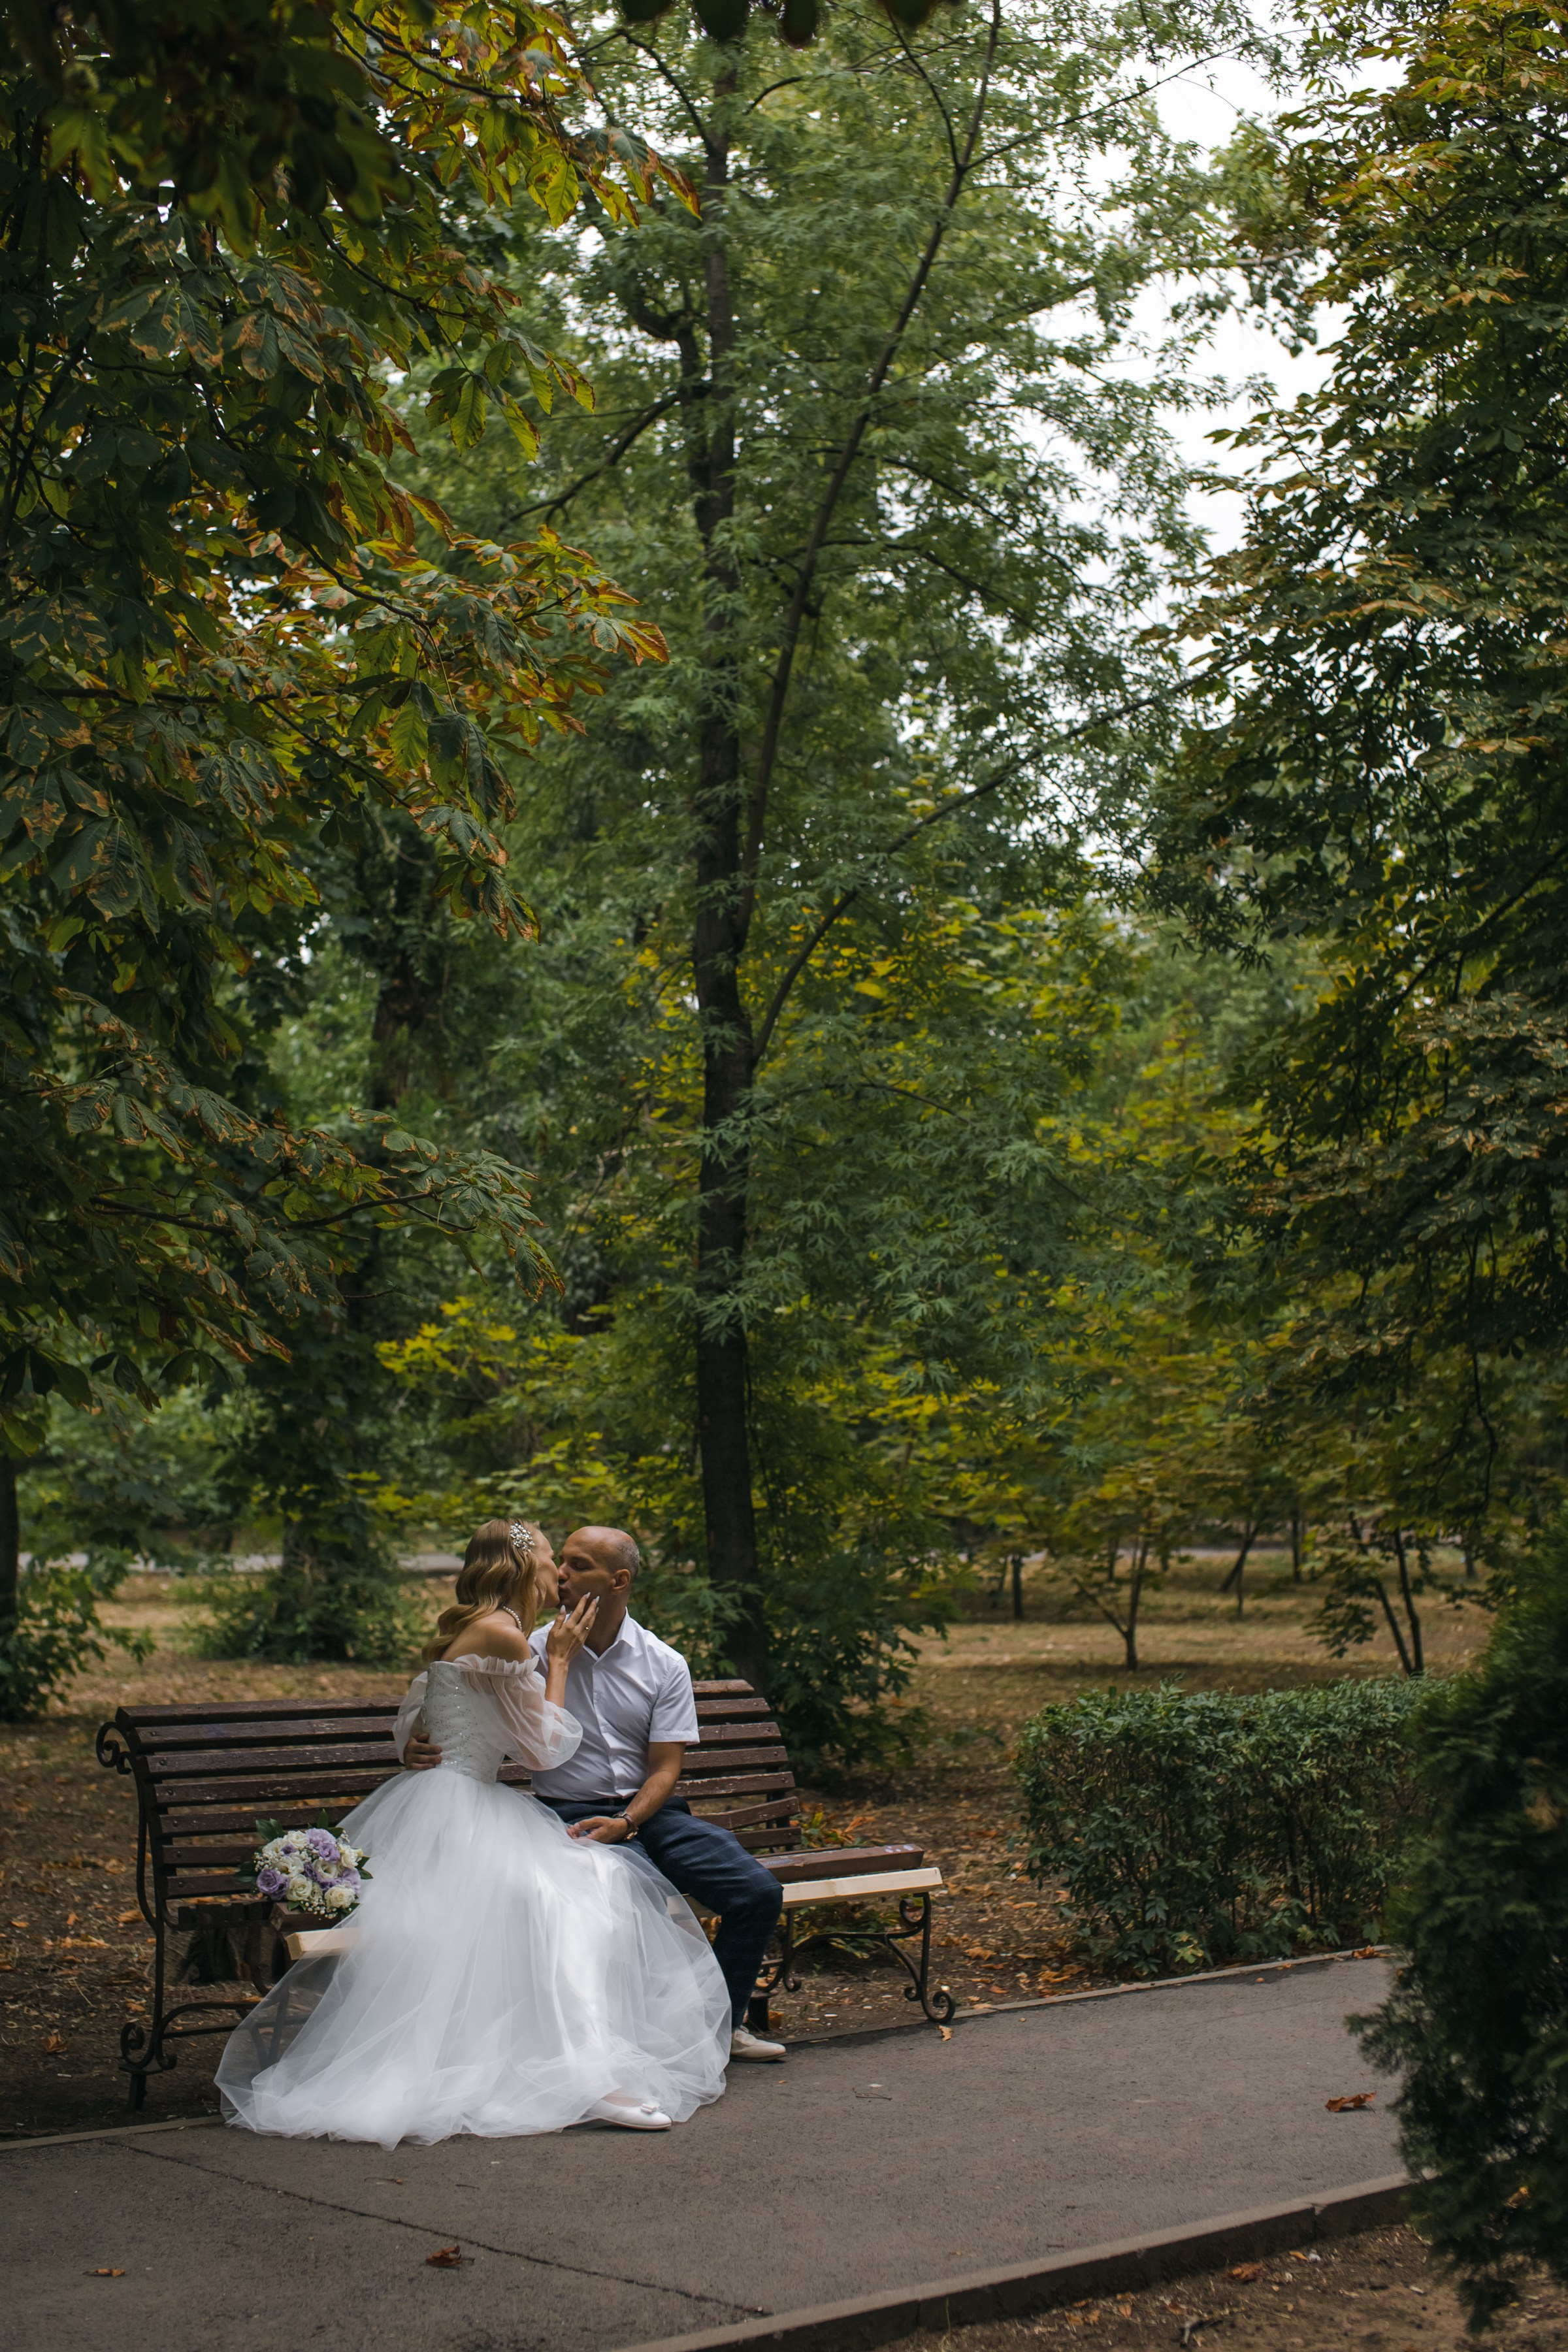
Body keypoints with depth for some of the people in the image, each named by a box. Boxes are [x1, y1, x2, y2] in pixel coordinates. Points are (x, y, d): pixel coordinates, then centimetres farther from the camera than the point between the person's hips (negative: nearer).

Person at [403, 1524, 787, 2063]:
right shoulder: (533, 1653, -1)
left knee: (758, 1892, -15)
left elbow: (665, 1768, 0)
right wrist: (418, 1748, -23)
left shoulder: (664, 1665, 2)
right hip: (573, 1813, -3)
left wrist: (624, 1824, -18)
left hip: (650, 1810, 3)